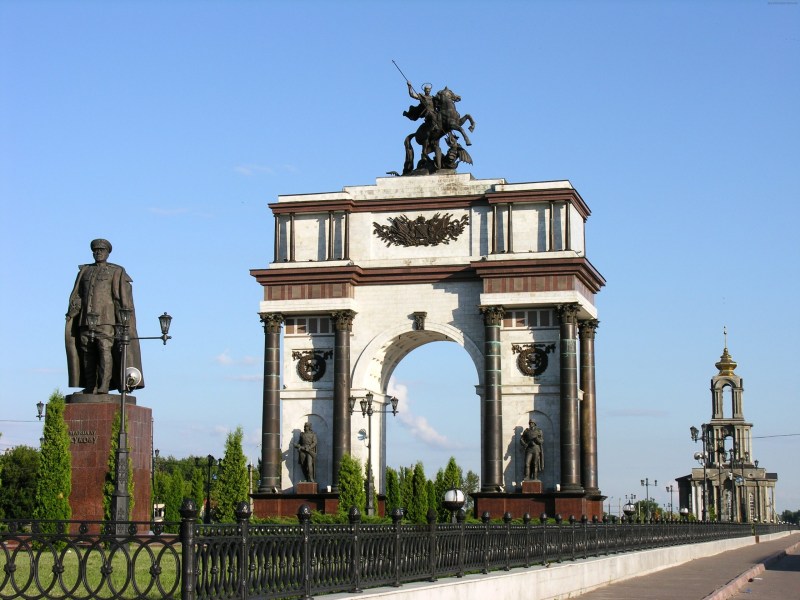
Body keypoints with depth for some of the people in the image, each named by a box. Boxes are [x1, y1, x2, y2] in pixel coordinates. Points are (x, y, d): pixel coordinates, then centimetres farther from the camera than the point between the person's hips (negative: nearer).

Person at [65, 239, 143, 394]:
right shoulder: (84, 271, 21)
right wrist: (72, 312, 2)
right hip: (85, 320, 5)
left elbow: (123, 297, -1)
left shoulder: (116, 272, 7)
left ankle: (103, 387, -22)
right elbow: (76, 295, 17)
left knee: (105, 350, -16)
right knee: (87, 352, 0)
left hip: (106, 319, -5)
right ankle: (90, 388, 2)